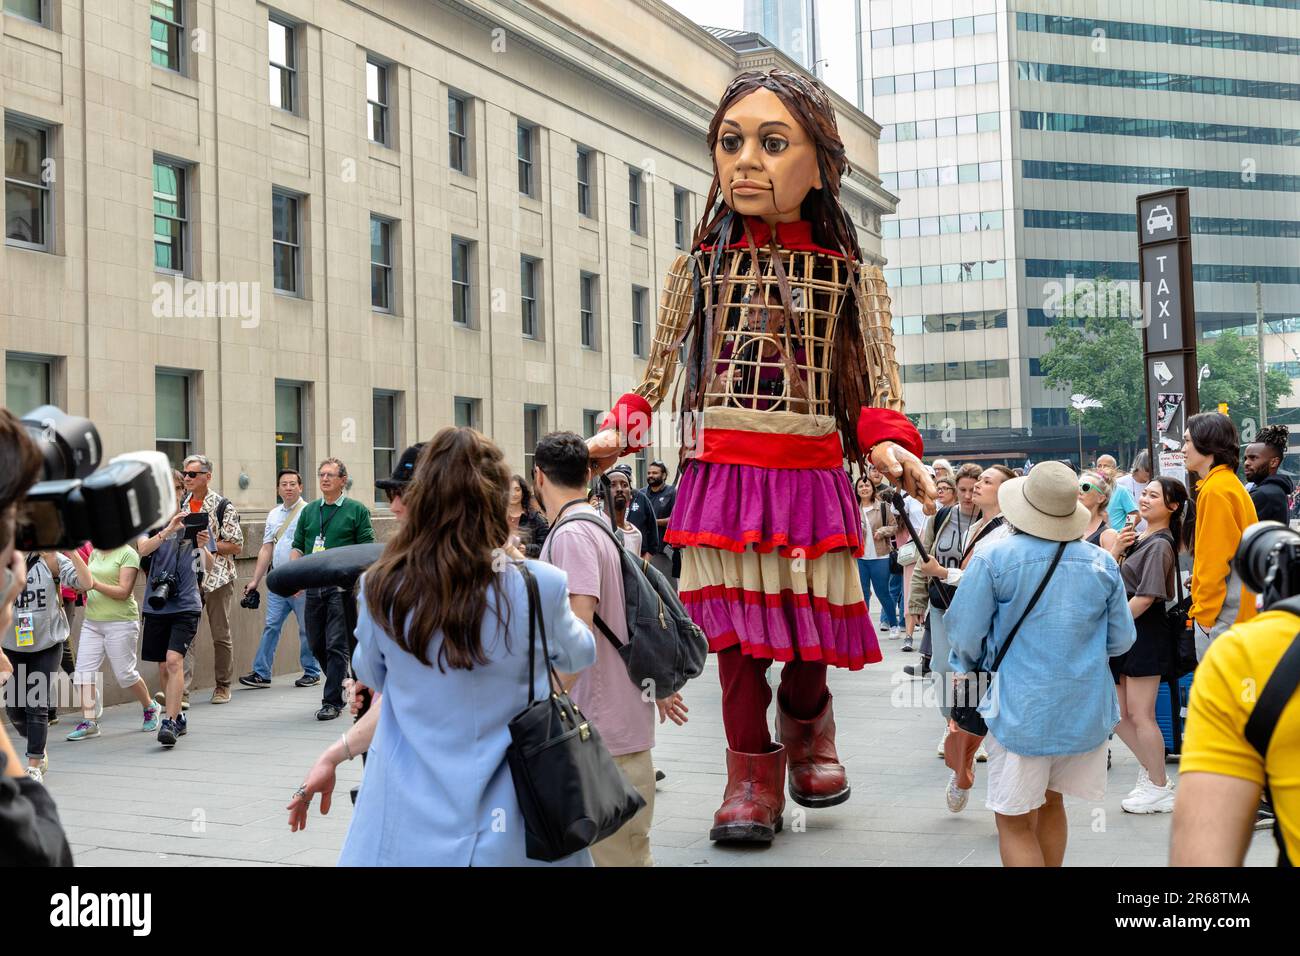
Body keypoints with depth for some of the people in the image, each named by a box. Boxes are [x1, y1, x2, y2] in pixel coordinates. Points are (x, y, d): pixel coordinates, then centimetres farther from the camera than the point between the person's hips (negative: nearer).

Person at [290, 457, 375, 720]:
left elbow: (366, 550, -3)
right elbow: (297, 547, 17)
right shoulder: (309, 511, 15)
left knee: (337, 646, -6)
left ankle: (332, 701, -1)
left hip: (342, 585, -5)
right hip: (313, 586, 5)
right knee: (317, 645, 11)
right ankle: (343, 685, 30)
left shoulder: (356, 510, 1)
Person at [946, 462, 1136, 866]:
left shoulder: (993, 558, -12)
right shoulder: (1102, 563, 0)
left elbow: (965, 635, -8)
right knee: (1050, 802, 23)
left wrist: (967, 666, 14)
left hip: (1021, 709, -4)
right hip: (1088, 708, 5)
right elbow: (1121, 639, 8)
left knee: (1015, 822, 4)